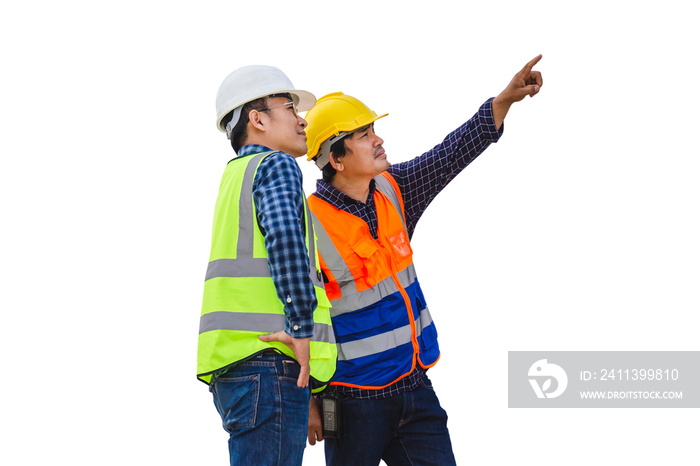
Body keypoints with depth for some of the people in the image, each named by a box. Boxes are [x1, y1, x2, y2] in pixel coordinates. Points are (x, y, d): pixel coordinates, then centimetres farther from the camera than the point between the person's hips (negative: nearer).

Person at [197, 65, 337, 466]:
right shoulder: (276, 166, -2)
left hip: (234, 364, 10)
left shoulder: (236, 174, 27)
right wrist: (302, 328, -20)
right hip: (270, 358, -10)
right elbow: (285, 235, -20)